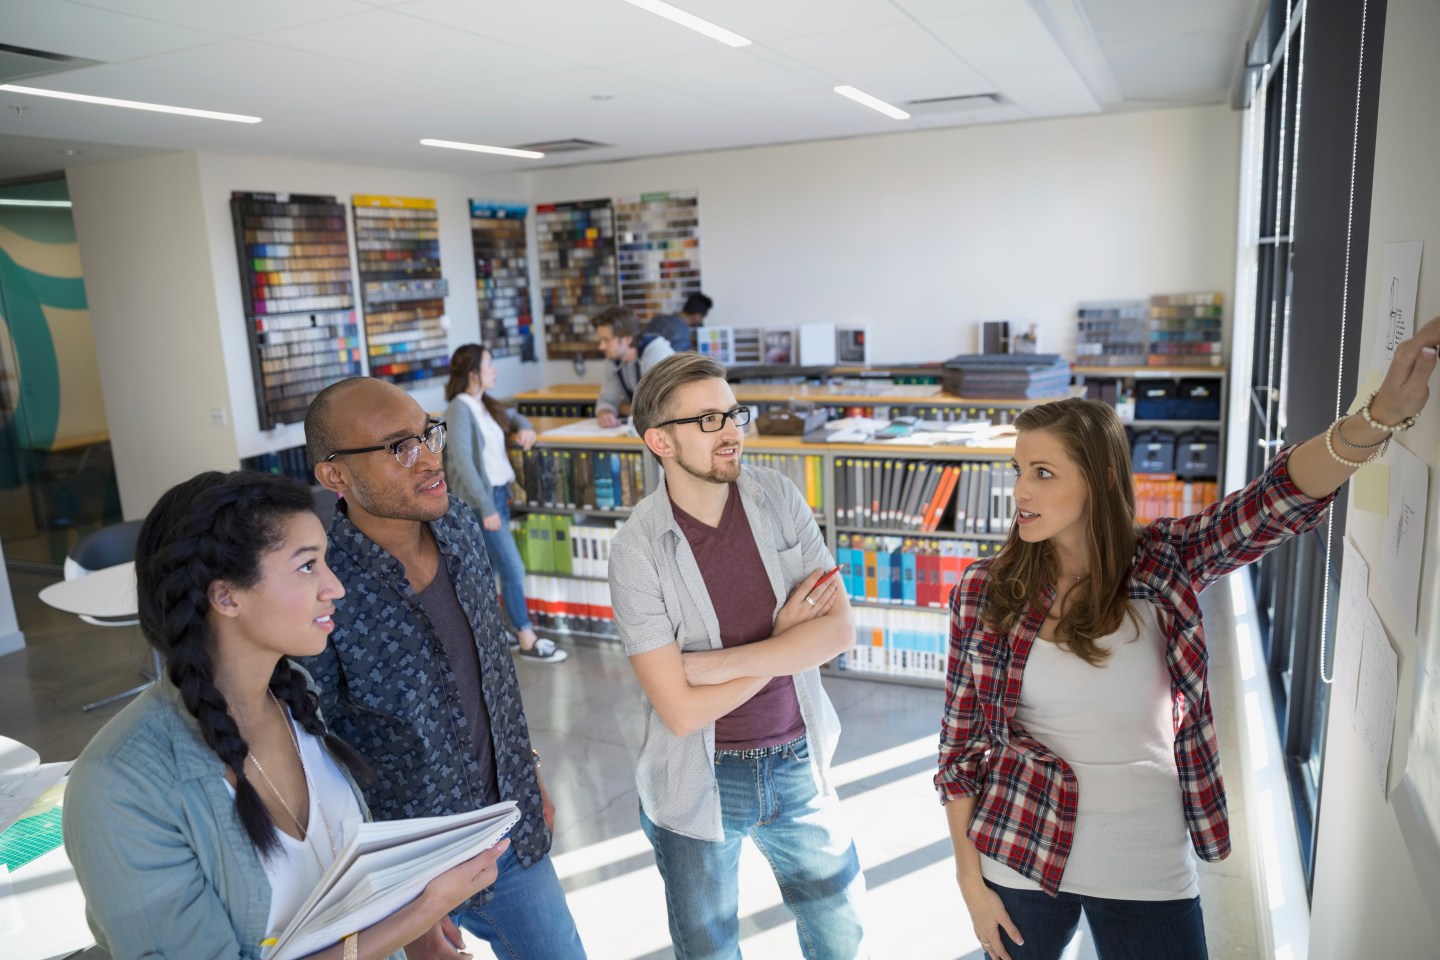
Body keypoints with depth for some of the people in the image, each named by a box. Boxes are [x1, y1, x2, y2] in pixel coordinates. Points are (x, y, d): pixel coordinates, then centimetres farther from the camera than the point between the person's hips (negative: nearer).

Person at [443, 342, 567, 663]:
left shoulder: (486, 403, 9)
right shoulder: (460, 410, -16)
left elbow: (513, 416, 29)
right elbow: (462, 462, -21)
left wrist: (524, 429, 5)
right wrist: (486, 507, -22)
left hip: (499, 492, 9)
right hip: (480, 499, -9)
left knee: (490, 567, 15)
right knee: (514, 569, -4)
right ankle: (527, 640, 7)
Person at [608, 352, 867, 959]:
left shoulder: (779, 498, -9)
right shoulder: (637, 548, -20)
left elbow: (839, 630, -14)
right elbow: (681, 711, -21)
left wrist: (718, 663, -21)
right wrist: (784, 641, -15)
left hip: (798, 764, 3)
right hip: (701, 784, -2)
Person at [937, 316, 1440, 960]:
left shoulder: (1162, 567, -8)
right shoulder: (983, 594, -10)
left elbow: (1280, 499, -23)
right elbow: (960, 744, -5)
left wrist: (1382, 416, -40)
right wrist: (970, 879, -4)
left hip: (1149, 871, 1)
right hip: (1022, 856, 0)